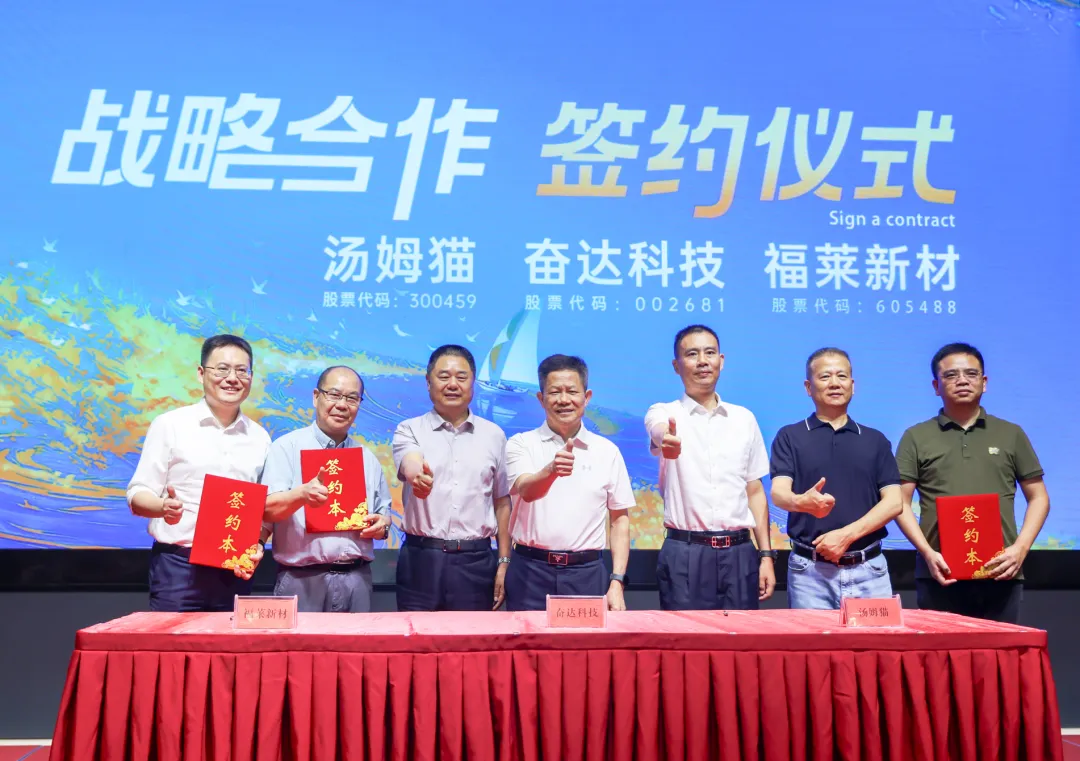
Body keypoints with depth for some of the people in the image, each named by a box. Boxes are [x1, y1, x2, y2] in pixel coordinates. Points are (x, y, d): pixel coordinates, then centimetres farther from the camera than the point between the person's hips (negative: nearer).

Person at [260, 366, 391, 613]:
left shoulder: (367, 458, 14)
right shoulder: (287, 447, -1)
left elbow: (383, 512, 20)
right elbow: (267, 509, -10)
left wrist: (381, 524, -4)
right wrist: (302, 494, -30)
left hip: (357, 580, 4)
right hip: (302, 580, -4)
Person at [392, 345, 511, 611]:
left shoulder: (493, 435, 8)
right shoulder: (410, 430, 2)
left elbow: (502, 502, 12)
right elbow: (408, 466, -21)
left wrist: (504, 562, 8)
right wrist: (416, 474, -45)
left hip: (476, 561, 2)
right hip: (421, 559, -1)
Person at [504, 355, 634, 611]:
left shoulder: (607, 451, 6)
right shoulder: (521, 444, 1)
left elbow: (619, 520, 9)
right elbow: (526, 490, -18)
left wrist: (617, 581, 1)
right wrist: (551, 470, -39)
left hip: (587, 574, 1)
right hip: (531, 573, -1)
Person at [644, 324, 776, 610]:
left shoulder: (744, 419, 11)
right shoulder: (664, 413, 0)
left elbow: (755, 491, 14)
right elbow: (659, 432, -25)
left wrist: (766, 555, 8)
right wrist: (666, 438, -50)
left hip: (739, 554, 3)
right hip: (685, 555, -3)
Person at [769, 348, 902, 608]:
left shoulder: (876, 440, 12)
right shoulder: (790, 436, 5)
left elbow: (893, 502, 3)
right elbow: (779, 493, -8)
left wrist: (847, 534, -11)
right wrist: (803, 502, -31)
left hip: (869, 569, 2)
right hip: (809, 569, -2)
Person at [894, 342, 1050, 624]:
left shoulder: (1012, 435, 14)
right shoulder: (916, 438, 8)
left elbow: (1038, 498, 13)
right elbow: (900, 503, 4)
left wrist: (1020, 548, -2)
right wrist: (927, 552, -10)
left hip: (1000, 573, 2)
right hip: (941, 573, -1)